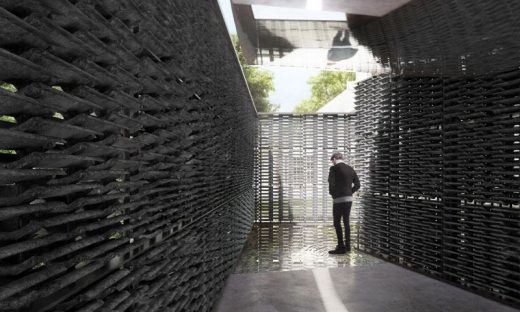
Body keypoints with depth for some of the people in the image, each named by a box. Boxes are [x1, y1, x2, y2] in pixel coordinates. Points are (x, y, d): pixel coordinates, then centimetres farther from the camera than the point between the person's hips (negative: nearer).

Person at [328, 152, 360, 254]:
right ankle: (347, 245, 20)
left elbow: (331, 184, -18)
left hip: (339, 200, -7)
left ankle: (341, 247, -2)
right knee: (346, 222, 15)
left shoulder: (334, 168, -10)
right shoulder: (350, 169, 10)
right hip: (349, 199, 7)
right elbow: (357, 185, 9)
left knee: (337, 223, 0)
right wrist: (349, 192, 12)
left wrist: (333, 194, -1)